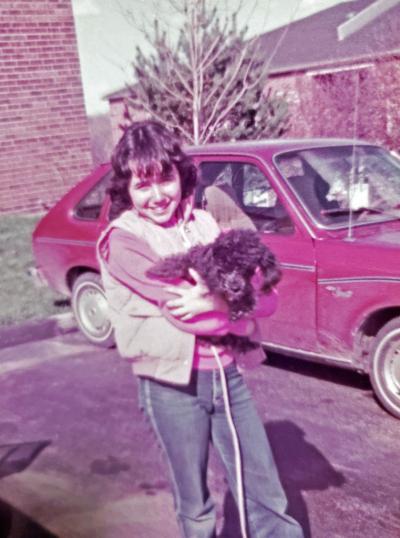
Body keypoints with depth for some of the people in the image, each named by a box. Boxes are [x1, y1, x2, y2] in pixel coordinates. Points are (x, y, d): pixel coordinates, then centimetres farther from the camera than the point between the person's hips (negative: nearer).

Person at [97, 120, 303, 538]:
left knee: (265, 495, 13)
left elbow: (267, 299, -3)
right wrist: (243, 318, -6)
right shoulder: (123, 241, -11)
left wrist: (215, 300, -20)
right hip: (173, 385, -4)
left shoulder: (205, 224, 3)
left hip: (228, 374, 4)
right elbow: (184, 313, -20)